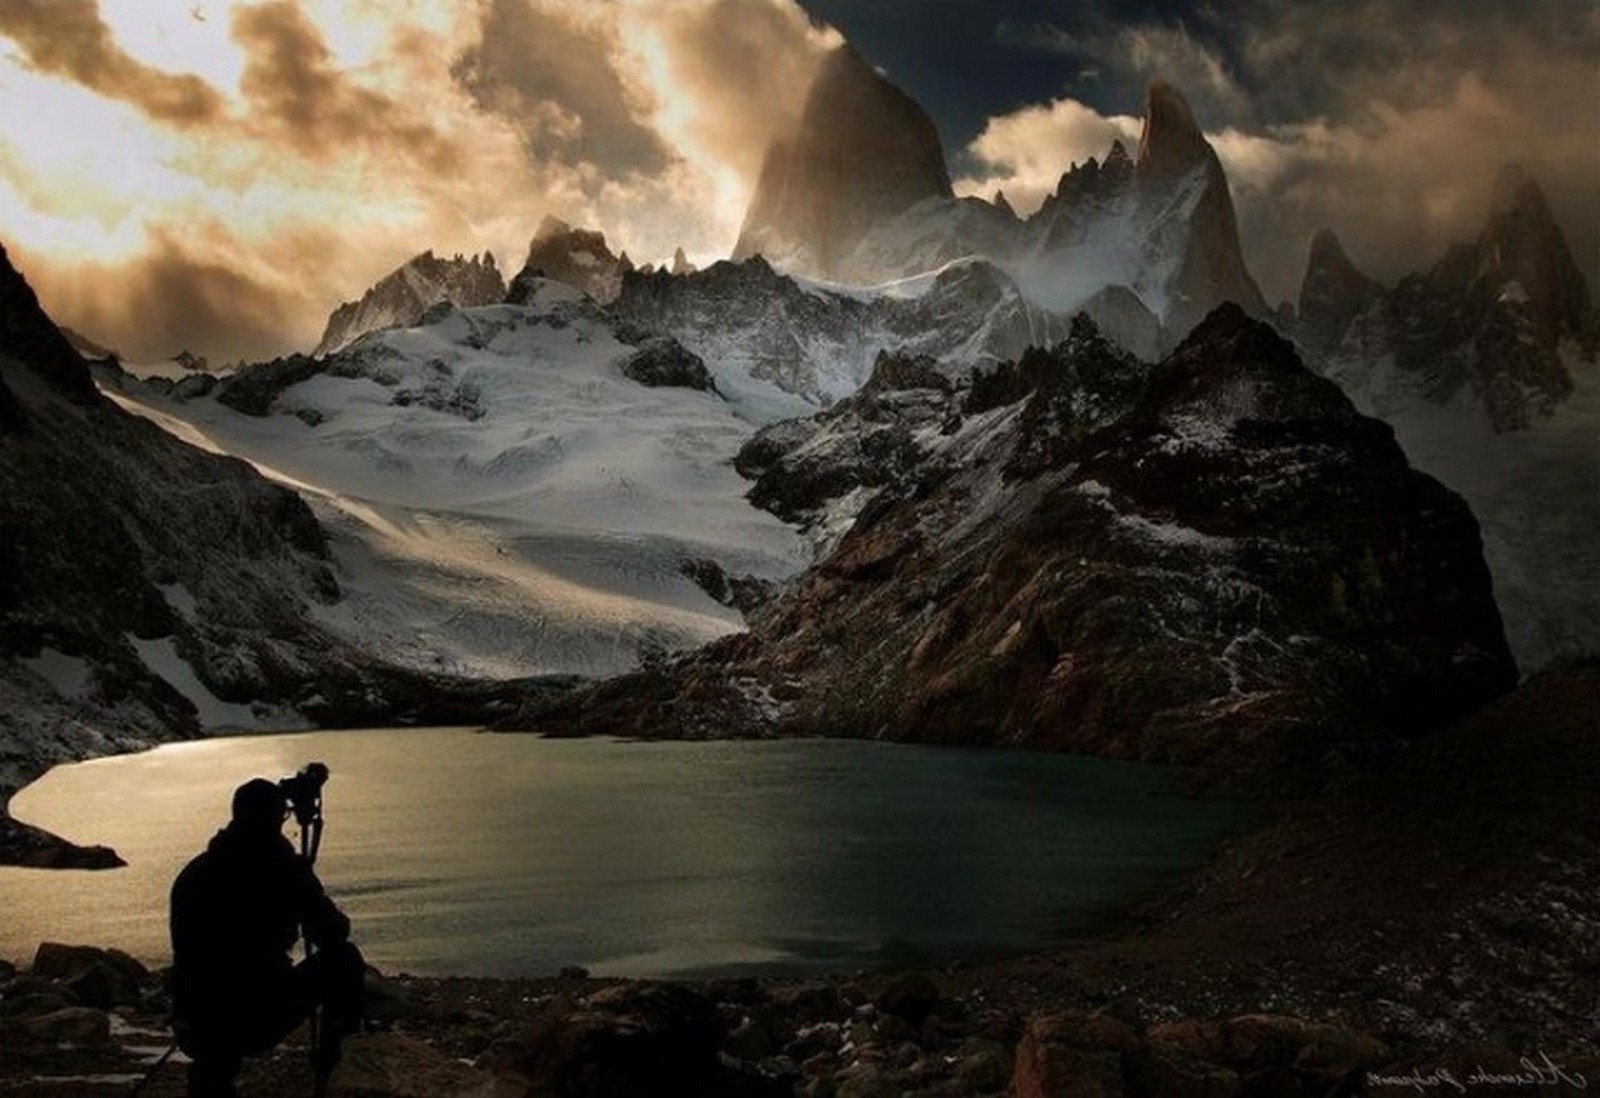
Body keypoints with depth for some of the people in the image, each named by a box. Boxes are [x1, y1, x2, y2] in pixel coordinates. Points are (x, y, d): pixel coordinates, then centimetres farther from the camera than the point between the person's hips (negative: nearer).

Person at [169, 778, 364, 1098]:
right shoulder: (285, 868, -8)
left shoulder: (192, 873, 6)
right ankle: (336, 1055, 17)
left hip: (192, 1028, 6)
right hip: (261, 1024, -5)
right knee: (344, 958, 14)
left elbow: (188, 952, 16)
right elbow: (334, 934, -2)